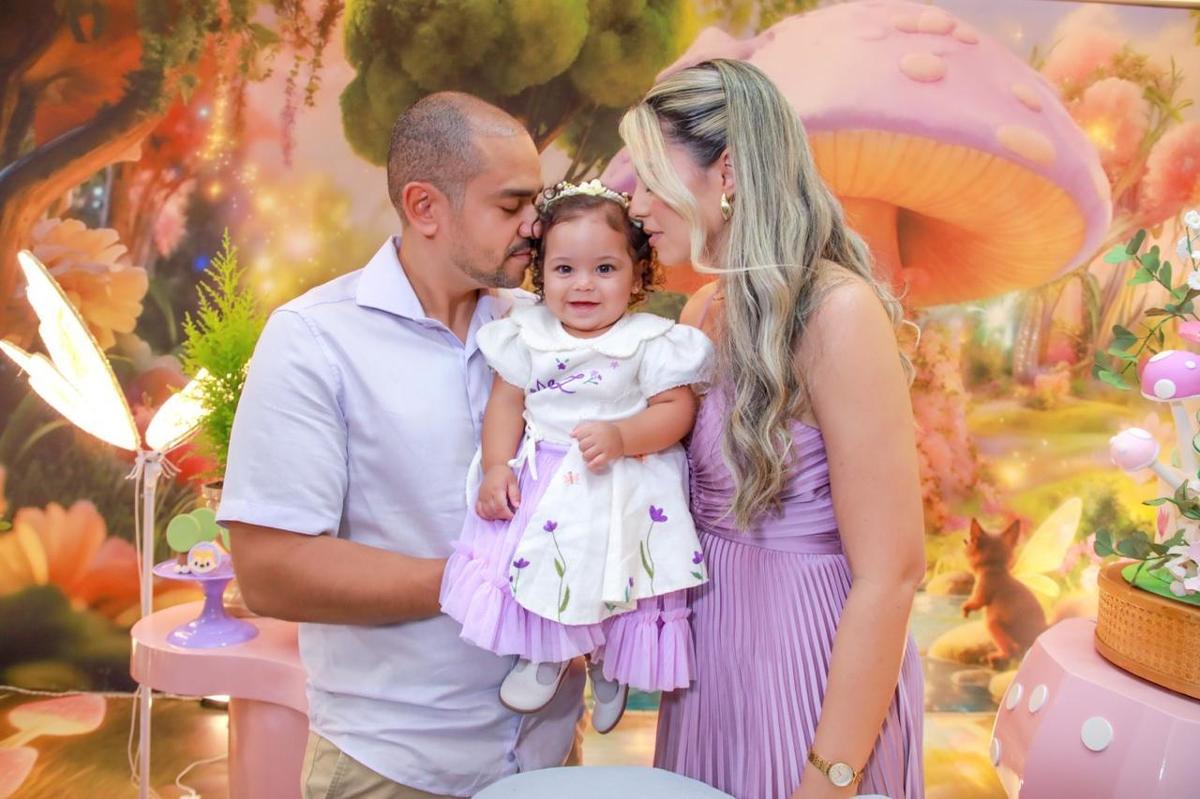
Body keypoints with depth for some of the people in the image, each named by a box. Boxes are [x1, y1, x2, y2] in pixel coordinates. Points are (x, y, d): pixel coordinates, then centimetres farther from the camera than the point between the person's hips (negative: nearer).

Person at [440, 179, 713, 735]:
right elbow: (507, 402, 4)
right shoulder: (527, 335, 1)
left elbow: (676, 408, -10)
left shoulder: (652, 341, -8)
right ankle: (545, 654, 24)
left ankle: (607, 665, 34)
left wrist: (620, 436, -26)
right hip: (540, 481, 3)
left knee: (612, 577, 0)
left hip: (620, 489, -2)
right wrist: (496, 466, -7)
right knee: (534, 560, -7)